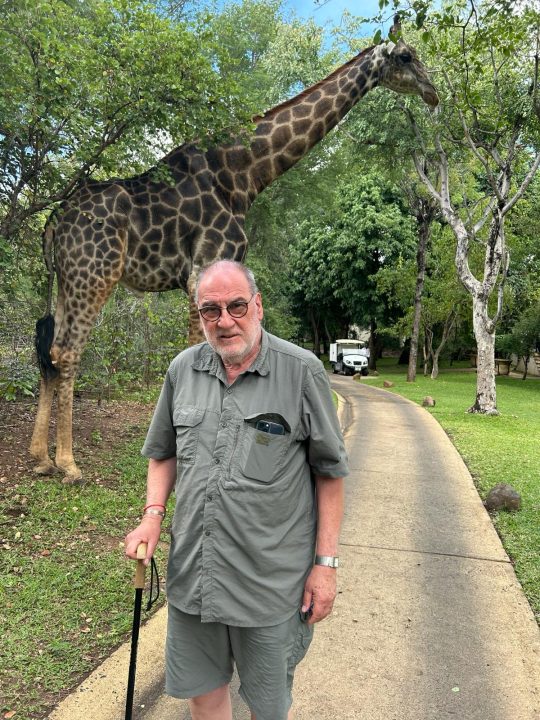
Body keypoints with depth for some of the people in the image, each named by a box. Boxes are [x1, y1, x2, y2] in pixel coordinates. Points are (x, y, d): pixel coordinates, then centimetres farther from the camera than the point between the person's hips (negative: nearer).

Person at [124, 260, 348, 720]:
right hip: (191, 575, 4)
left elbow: (330, 472, -7)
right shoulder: (183, 370, 1)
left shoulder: (302, 371, -12)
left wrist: (326, 562, -8)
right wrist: (153, 515, -1)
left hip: (271, 583, -4)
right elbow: (164, 453, 14)